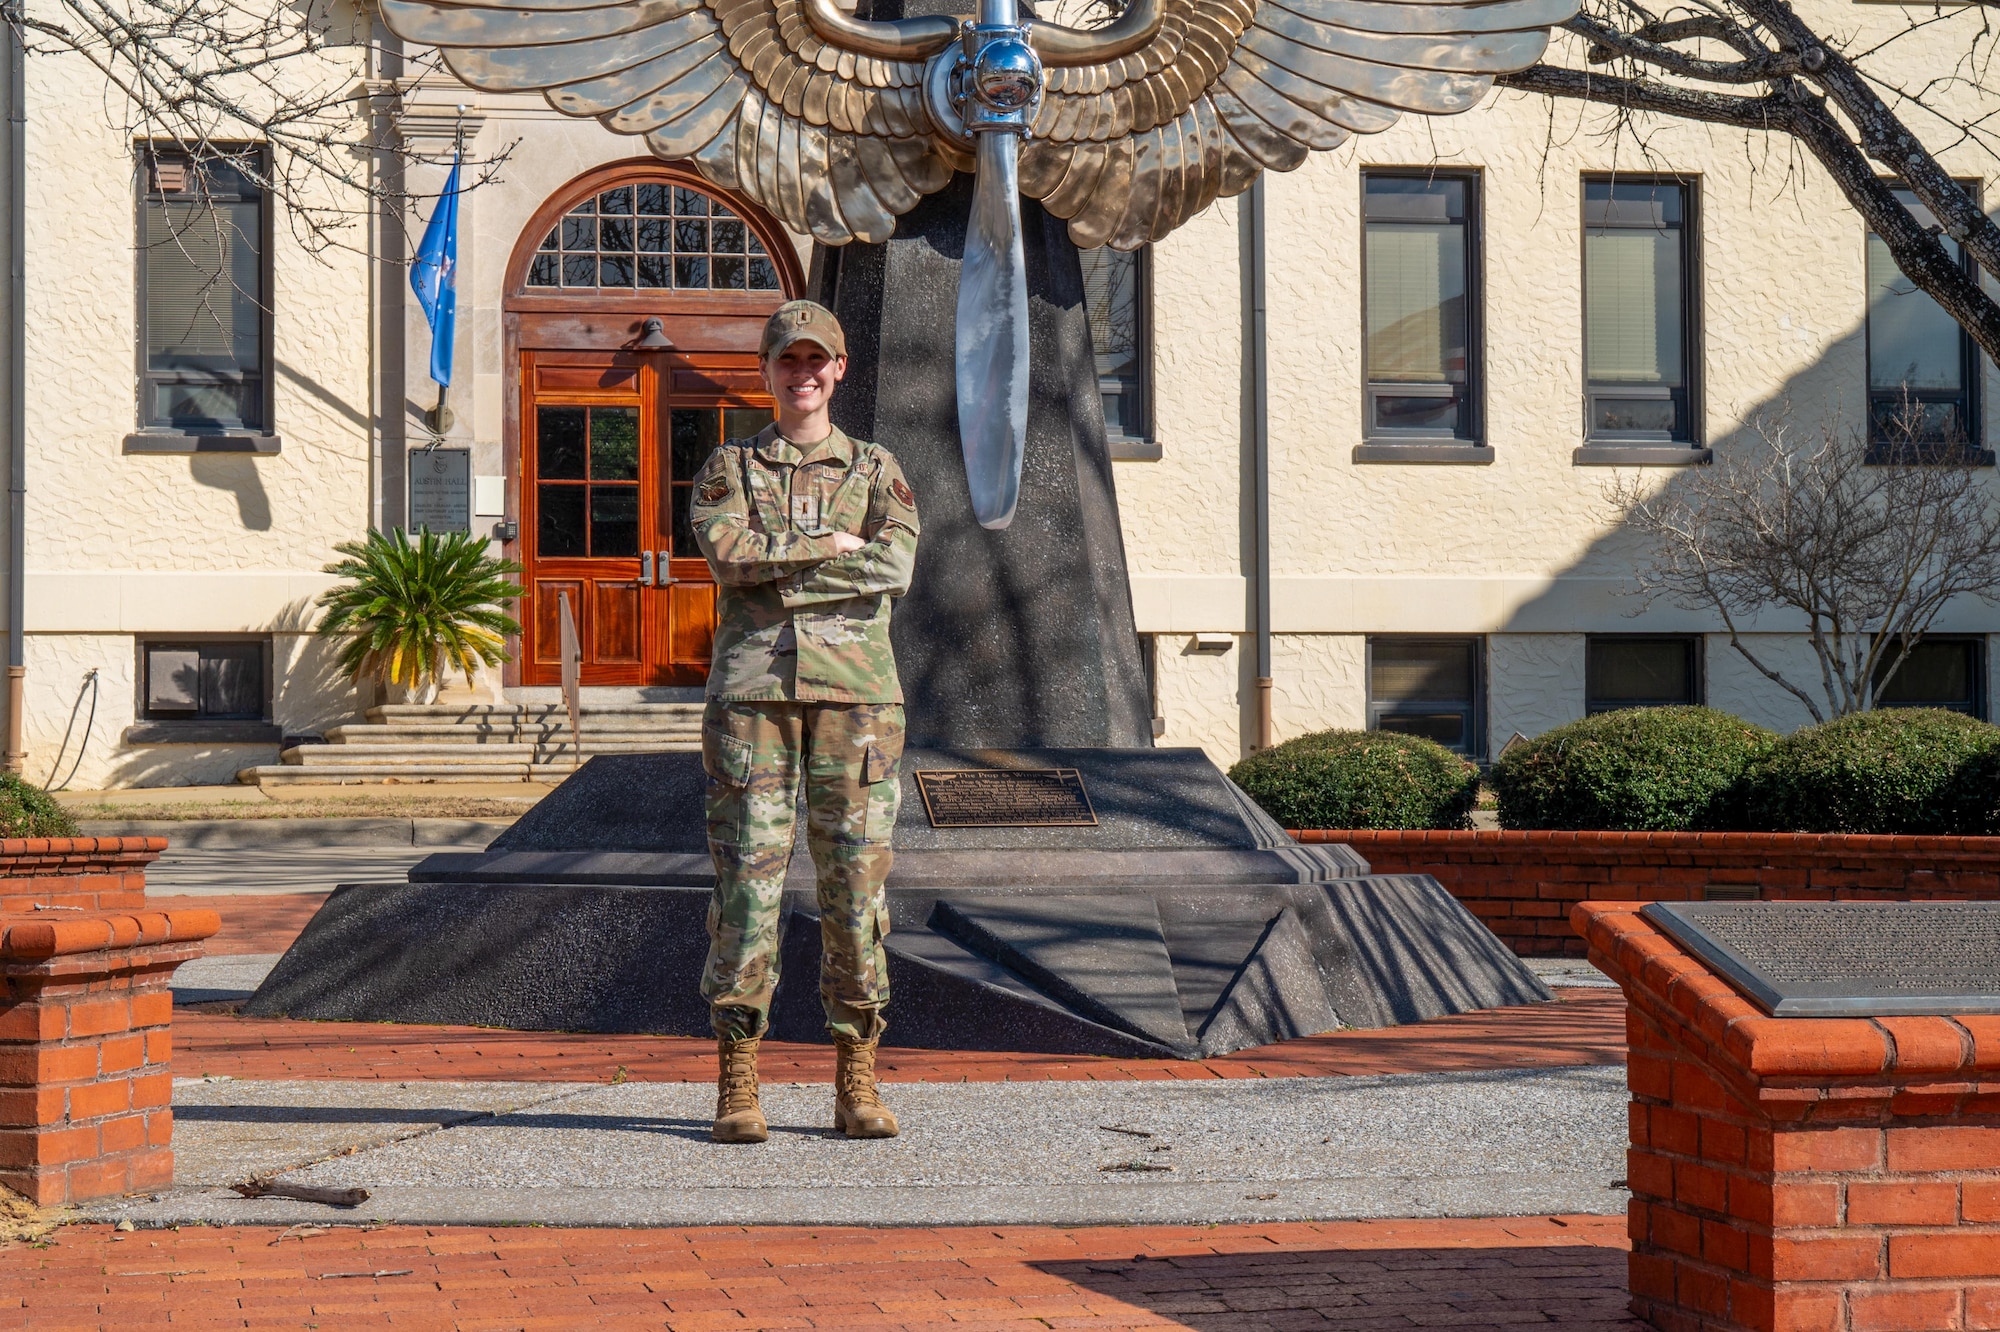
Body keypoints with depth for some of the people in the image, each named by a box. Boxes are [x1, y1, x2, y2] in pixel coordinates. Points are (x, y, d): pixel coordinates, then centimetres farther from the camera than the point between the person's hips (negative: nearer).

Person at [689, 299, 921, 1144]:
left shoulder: (876, 472, 14)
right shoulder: (728, 469, 13)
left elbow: (895, 566, -5)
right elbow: (728, 552, -8)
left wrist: (778, 569, -8)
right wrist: (832, 548, -7)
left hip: (855, 694, 1)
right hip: (753, 693, -1)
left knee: (856, 884, 0)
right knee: (747, 883, -5)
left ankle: (857, 1086, 5)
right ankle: (737, 1086, -1)